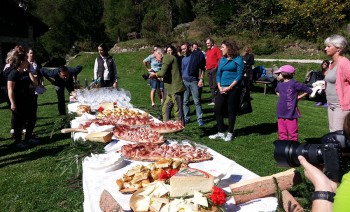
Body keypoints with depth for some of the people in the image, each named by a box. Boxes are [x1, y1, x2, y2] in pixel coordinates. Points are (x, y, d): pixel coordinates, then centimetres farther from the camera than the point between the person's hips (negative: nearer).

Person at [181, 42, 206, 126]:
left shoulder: (196, 55, -4)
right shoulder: (183, 59, 12)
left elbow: (202, 68, -3)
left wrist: (201, 79, -9)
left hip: (194, 81, -5)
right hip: (184, 81, 5)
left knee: (197, 101, 0)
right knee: (185, 101, 8)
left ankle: (200, 119, 7)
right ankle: (186, 117, 19)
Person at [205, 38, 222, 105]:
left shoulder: (216, 49, -2)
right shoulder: (207, 51, 21)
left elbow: (220, 58, -10)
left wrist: (217, 66, -14)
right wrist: (206, 66, 14)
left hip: (214, 69, -8)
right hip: (208, 70, 8)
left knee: (215, 86, -11)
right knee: (211, 86, 9)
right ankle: (213, 100, 15)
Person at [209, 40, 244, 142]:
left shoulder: (238, 59, -3)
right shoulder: (222, 59, 14)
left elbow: (239, 75, -9)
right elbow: (218, 74, 14)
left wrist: (229, 87, -14)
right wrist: (219, 87, -2)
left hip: (233, 88, -6)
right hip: (222, 89, 6)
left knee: (231, 110, 3)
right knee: (217, 109, 3)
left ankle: (230, 133, 15)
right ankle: (220, 132, 15)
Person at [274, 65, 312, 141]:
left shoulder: (293, 84, -12)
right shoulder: (279, 84, 9)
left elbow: (308, 90, -8)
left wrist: (298, 97, -4)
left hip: (291, 114, -7)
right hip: (280, 114, 7)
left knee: (292, 133, 3)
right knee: (282, 133, 13)